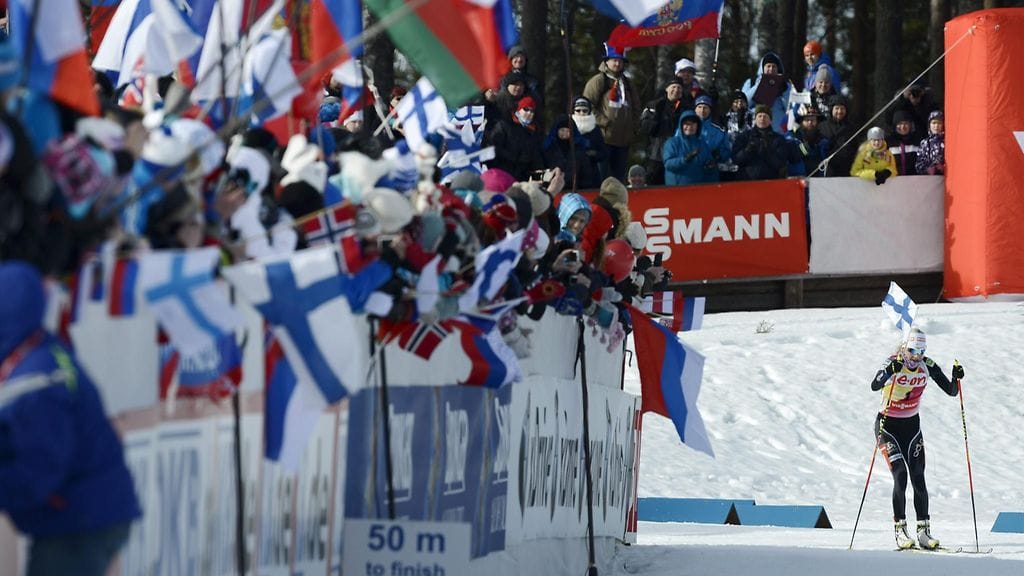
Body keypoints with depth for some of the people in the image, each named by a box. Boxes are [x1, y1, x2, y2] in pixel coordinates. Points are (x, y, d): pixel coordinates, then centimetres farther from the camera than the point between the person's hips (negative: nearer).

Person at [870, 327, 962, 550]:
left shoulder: (928, 366, -6)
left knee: (918, 479, -3)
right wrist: (890, 371, -54)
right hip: (888, 425, -4)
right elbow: (874, 386, -37)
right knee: (900, 476, -16)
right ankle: (900, 529, -9)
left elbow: (951, 391, -5)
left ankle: (924, 531, 1)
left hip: (912, 426, 4)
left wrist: (956, 378, -24)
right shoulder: (894, 363, -19)